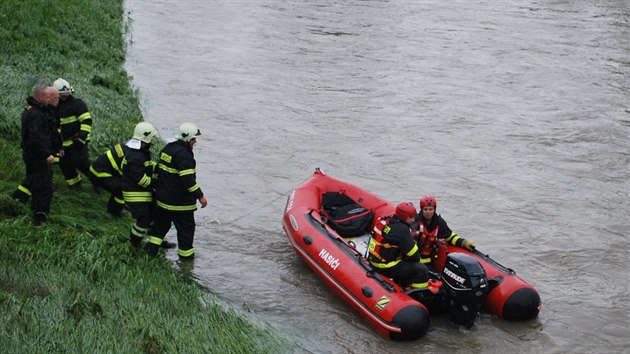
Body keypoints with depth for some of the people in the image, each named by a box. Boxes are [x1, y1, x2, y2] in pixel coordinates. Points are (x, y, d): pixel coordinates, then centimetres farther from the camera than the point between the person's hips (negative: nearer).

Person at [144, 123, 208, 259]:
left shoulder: (167, 148, 7)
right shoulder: (184, 155, -22)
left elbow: (160, 170, 18)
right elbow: (188, 180, -26)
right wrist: (200, 196, -18)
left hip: (162, 197, 9)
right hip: (180, 201, -9)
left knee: (161, 222, 22)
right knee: (186, 226, 7)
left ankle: (151, 248, 19)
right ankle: (185, 253, 17)